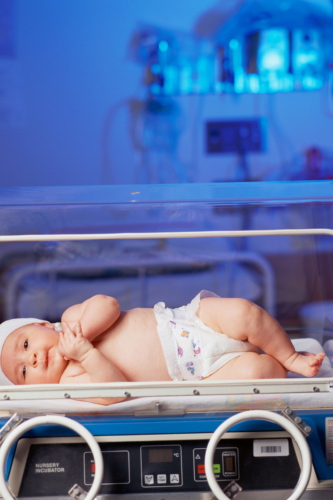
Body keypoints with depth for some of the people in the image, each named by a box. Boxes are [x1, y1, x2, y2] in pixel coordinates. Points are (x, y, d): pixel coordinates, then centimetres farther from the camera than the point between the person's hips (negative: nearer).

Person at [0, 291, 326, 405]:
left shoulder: (72, 318, 3)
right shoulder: (72, 380, -9)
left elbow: (108, 305, -11)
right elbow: (115, 392, -23)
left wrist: (79, 331, -23)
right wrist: (87, 354, -33)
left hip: (188, 320, 4)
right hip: (196, 371, -4)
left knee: (243, 312, -19)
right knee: (251, 373, -27)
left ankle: (290, 356, 4)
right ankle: (279, 370, 4)